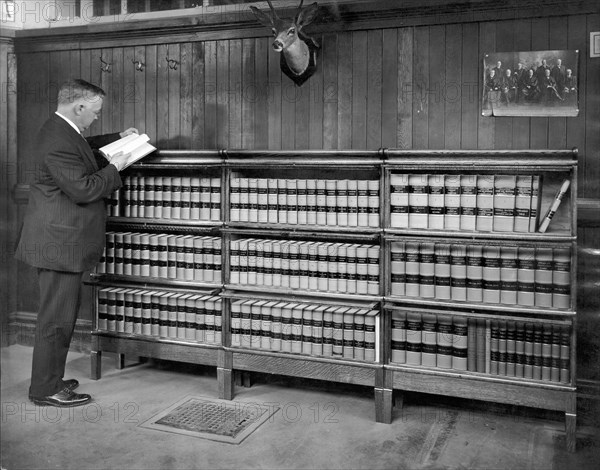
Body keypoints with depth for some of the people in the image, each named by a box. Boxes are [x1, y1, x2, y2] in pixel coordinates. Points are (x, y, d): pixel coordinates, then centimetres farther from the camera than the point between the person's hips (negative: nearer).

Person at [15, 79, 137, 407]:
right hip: (59, 243, -11)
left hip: (59, 240, 11)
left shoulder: (62, 130, 11)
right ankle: (45, 390, 10)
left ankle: (49, 379, 30)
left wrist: (118, 138, 21)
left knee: (62, 313, 18)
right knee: (56, 318, -2)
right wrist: (114, 168, -11)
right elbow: (83, 189, -24)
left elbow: (83, 146, 32)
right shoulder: (58, 141, -22)